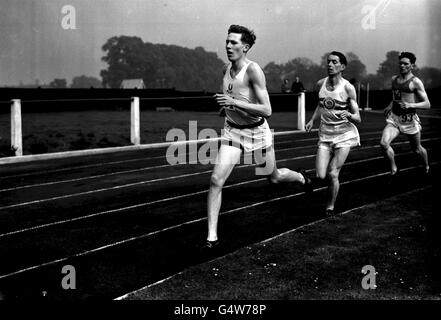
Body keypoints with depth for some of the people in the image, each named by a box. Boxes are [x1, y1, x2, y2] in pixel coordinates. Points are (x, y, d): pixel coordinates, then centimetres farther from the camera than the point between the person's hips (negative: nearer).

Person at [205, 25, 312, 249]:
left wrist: (235, 103, -34)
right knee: (216, 180, -13)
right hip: (232, 131, 4)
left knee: (274, 178, 18)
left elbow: (267, 110, -28)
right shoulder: (226, 69, -1)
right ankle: (212, 237, -7)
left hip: (256, 132, -4)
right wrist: (225, 105, 6)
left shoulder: (253, 70, -22)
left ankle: (301, 177, 54)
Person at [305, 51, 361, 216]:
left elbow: (357, 118, -8)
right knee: (321, 176, -8)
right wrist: (312, 120, 10)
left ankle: (330, 207, 13)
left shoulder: (348, 88, -11)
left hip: (344, 134, -4)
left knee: (332, 174, -11)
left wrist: (348, 115, -29)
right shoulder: (320, 84, 2)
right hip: (325, 134, 4)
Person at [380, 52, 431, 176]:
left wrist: (410, 105, -23)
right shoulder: (394, 79, 10)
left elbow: (427, 104, -10)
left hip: (409, 119, -4)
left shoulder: (415, 82, -8)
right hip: (394, 118, 4)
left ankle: (427, 167, 45)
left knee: (417, 149, 13)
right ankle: (393, 168, 2)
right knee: (383, 143, -20)